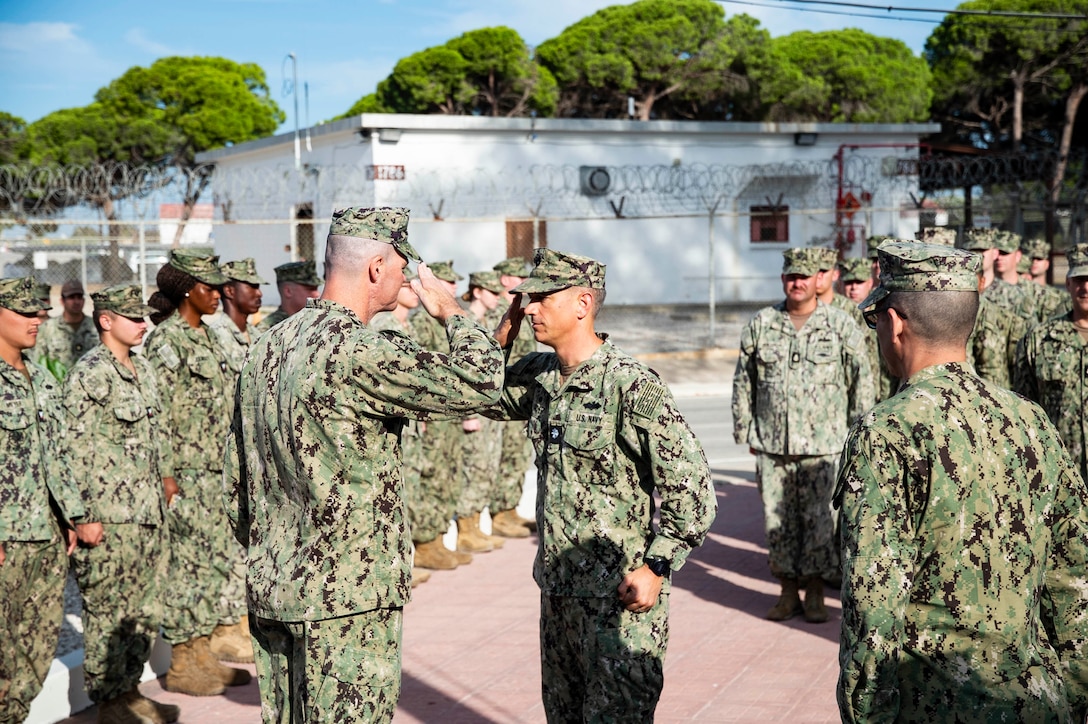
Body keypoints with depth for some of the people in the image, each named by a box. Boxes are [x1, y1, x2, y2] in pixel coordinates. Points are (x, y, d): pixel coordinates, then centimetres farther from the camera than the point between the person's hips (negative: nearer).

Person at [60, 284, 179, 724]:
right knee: (109, 613, 1)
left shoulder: (141, 369, 13)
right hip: (109, 518, -8)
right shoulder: (89, 375, -13)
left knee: (145, 609, 14)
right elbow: (75, 449, -16)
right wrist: (85, 516, -18)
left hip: (149, 513, 9)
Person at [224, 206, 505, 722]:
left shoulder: (267, 346, 9)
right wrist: (451, 311, -3)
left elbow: (236, 478, 16)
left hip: (269, 589, 9)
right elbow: (479, 383, -21)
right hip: (344, 601, -9)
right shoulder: (357, 351, -19)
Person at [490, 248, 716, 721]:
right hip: (557, 589, 8)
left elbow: (691, 482, -19)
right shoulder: (539, 375, 5)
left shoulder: (631, 385, -18)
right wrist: (505, 328, 5)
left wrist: (656, 566, -20)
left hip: (620, 596, -8)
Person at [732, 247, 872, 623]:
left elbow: (862, 384, 5)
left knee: (819, 522, 0)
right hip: (771, 448, 2)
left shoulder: (841, 326, 1)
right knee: (778, 522, 6)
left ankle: (815, 593, 15)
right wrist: (744, 432, 10)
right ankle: (787, 592, 19)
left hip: (824, 447, -2)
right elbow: (743, 383, 13)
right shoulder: (760, 325, 7)